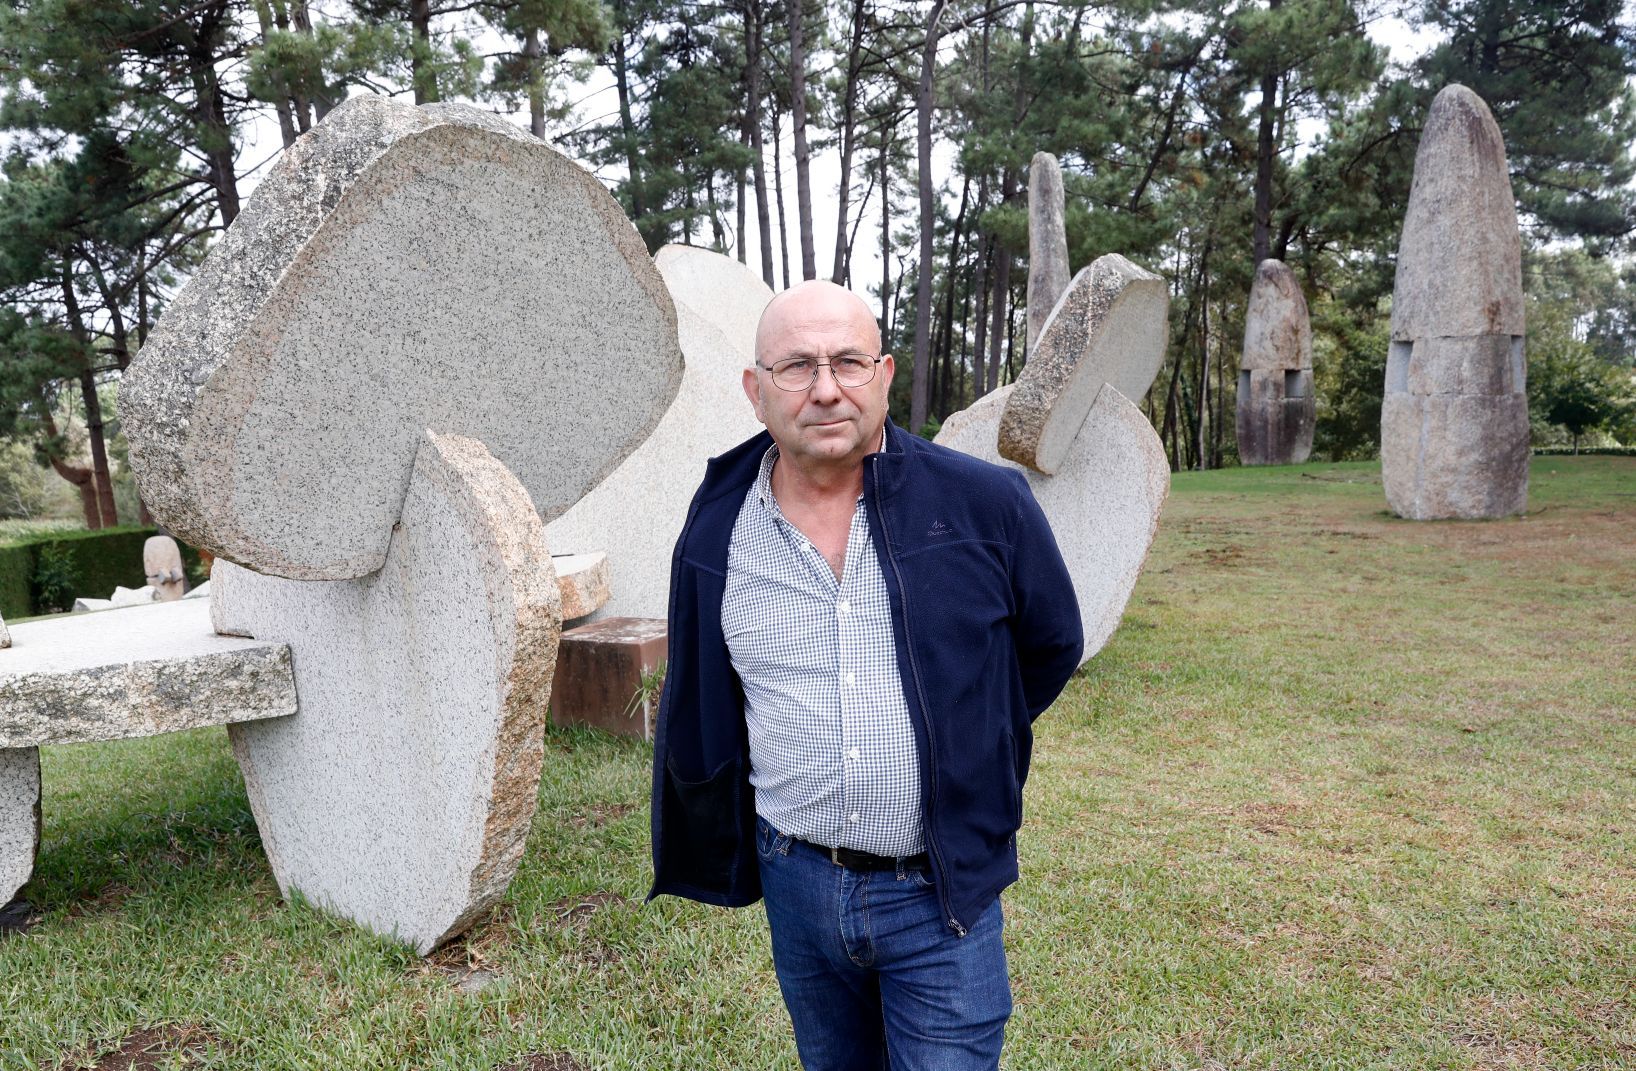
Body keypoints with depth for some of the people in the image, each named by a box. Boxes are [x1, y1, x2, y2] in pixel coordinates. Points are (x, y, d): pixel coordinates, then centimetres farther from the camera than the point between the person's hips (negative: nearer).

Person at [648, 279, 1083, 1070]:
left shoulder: (986, 504, -13)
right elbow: (697, 708, 10)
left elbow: (1052, 647, 4)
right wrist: (705, 849, 14)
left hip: (943, 893, -3)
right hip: (796, 885, 3)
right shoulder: (715, 533, -5)